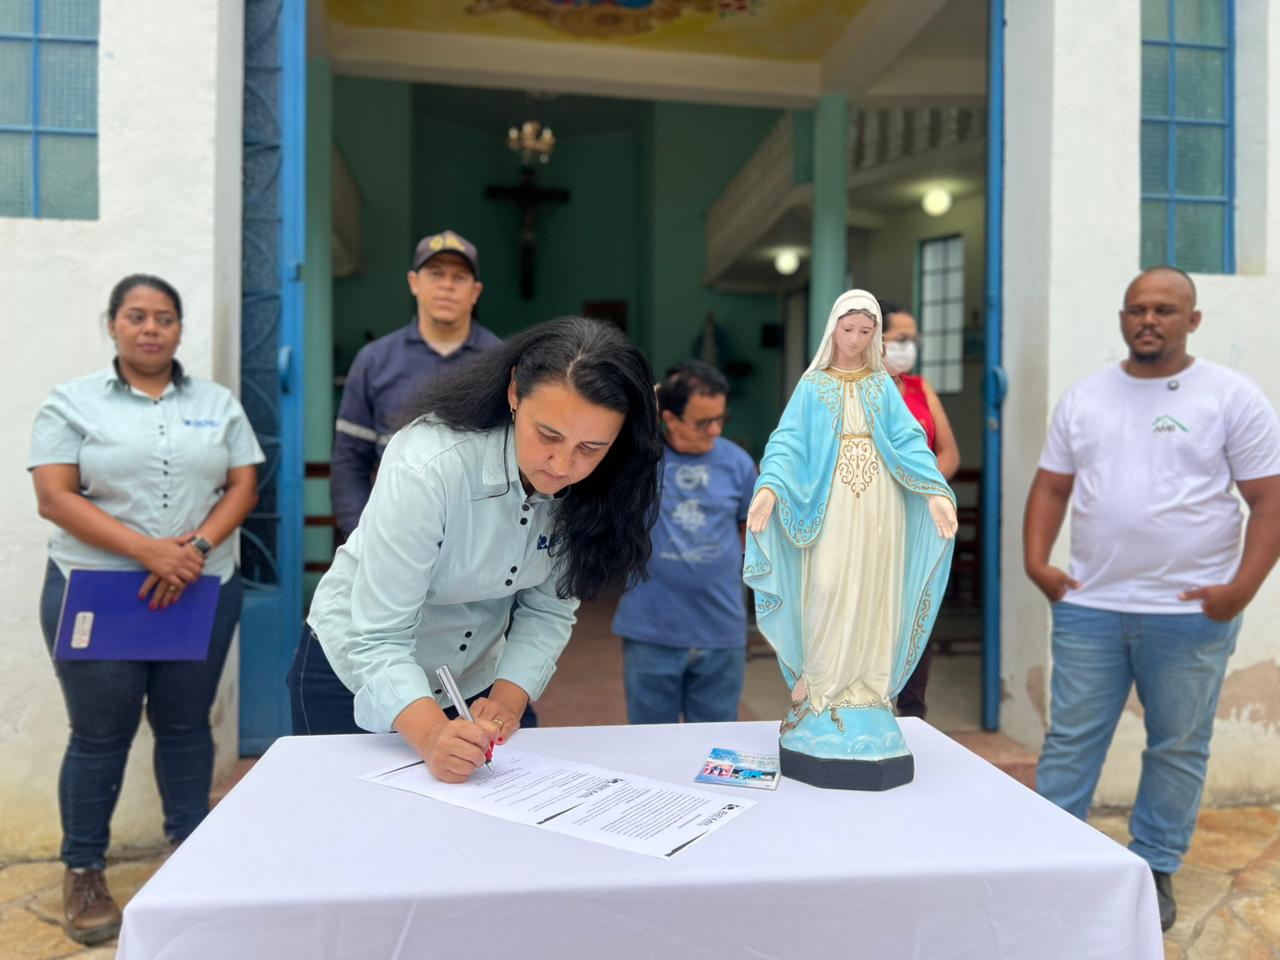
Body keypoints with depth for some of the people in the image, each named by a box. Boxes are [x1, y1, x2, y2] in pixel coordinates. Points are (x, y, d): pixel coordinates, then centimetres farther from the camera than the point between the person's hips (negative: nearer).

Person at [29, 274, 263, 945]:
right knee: (100, 734, 6)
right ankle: (83, 872, 24)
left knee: (186, 726, 11)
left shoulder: (218, 403, 9)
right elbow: (55, 498, -7)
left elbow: (243, 487, 4)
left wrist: (198, 545, -13)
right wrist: (148, 551, -17)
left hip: (202, 591, 2)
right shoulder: (72, 403, 2)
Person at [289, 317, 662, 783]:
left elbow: (548, 609, -12)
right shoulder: (427, 468, -34)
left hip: (475, 679, 5)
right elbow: (378, 640, -33)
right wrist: (432, 736, -46)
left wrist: (508, 700, -24)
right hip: (359, 671, -4)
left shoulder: (587, 486, -18)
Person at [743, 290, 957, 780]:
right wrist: (769, 486, -23)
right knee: (827, 592, -9)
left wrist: (935, 490, -16)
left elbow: (909, 441, 0)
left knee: (872, 596, 2)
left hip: (878, 504, 2)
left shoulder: (883, 386, 12)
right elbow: (788, 440, -5)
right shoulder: (812, 385, 7)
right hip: (830, 502, -2)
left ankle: (865, 691, 10)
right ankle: (820, 689, 3)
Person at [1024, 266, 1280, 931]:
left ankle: (1155, 870, 26)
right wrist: (1036, 560, -2)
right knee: (1070, 739, 7)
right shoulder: (1083, 398, 9)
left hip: (1191, 611, -2)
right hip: (1089, 606, 2)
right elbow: (1052, 486, 10)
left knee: (1177, 748, 11)